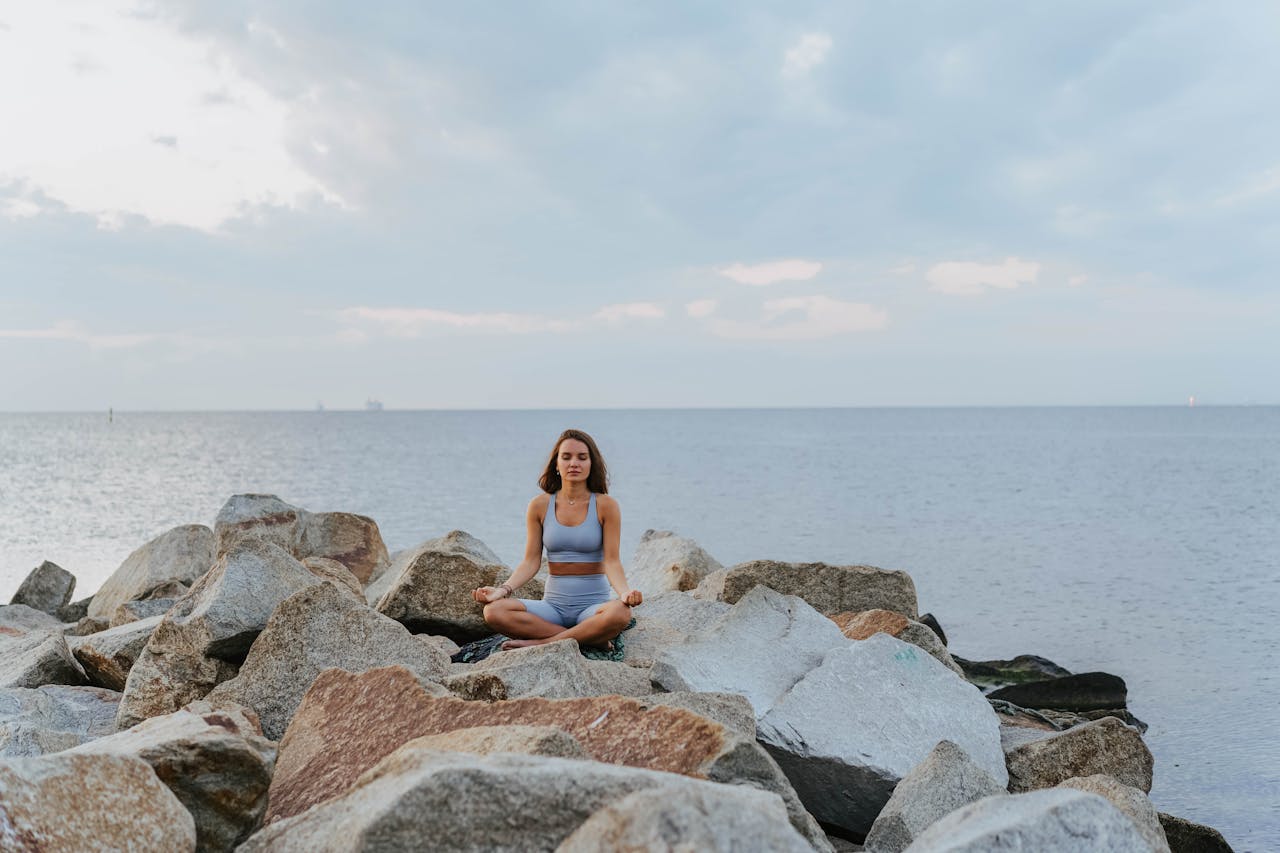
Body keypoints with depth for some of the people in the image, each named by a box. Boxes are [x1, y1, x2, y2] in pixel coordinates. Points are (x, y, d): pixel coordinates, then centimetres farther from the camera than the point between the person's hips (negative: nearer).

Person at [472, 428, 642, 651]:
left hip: (593, 605, -2)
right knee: (494, 611, -25)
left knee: (619, 613, -39)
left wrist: (624, 592, -28)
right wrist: (504, 589, -13)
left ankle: (541, 642, -20)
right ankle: (589, 638, -21)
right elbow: (531, 561, 3)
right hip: (554, 604, 3)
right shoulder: (540, 506, 4)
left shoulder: (605, 506, -3)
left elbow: (611, 561, -8)